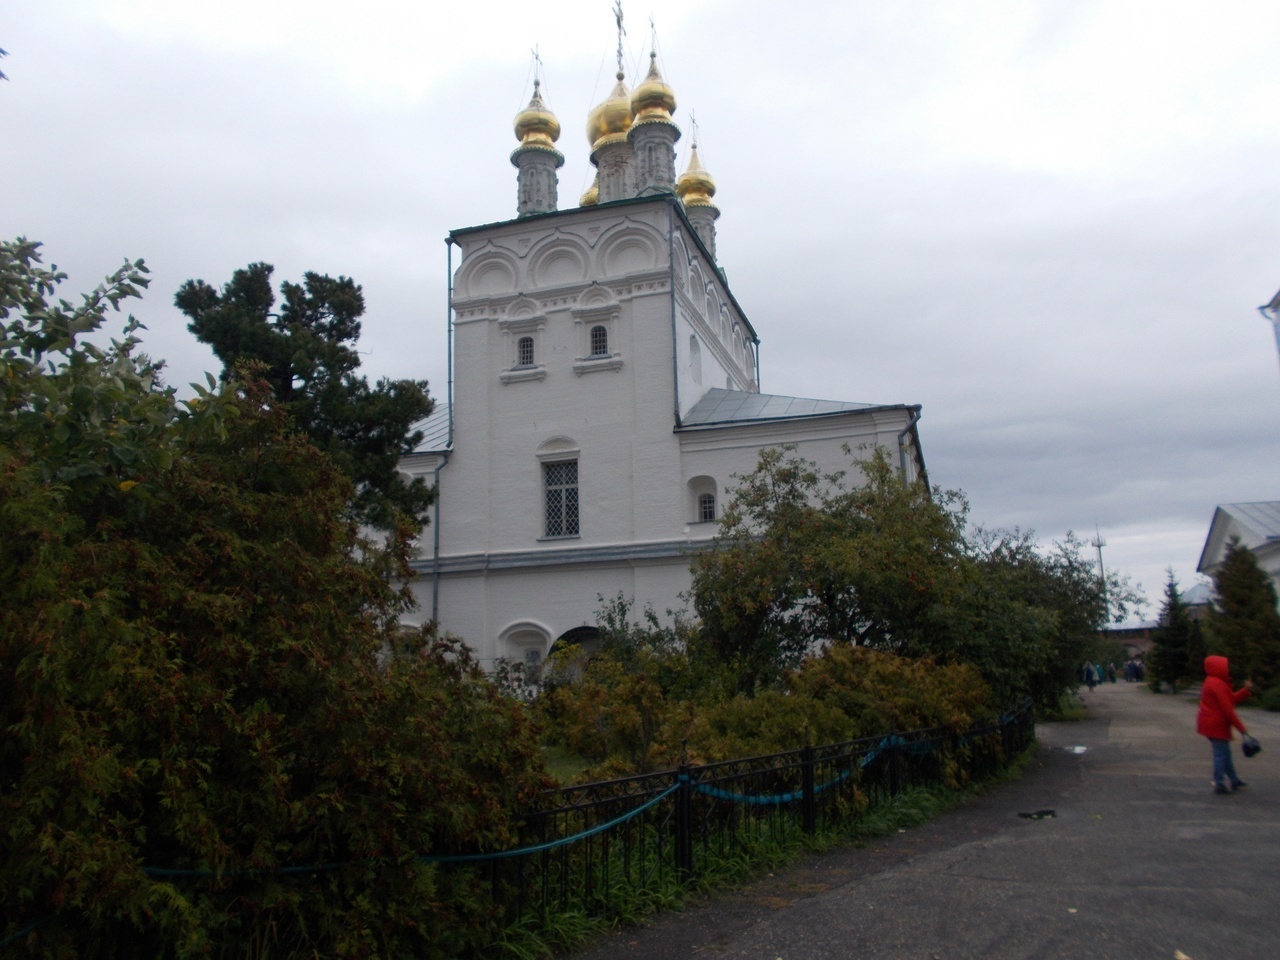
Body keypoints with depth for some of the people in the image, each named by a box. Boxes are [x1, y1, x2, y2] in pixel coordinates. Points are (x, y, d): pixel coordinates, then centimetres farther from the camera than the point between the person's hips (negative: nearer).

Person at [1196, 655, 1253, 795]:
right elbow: (1227, 709, -21)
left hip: (1212, 724, 11)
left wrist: (1246, 690, 6)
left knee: (1225, 752, 20)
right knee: (1221, 753, -3)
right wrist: (1241, 727, -14)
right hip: (1216, 725, -11)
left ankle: (1233, 780, 32)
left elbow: (1231, 699, 15)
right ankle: (1219, 784, 2)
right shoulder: (1218, 685, -20)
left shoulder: (1212, 682, 14)